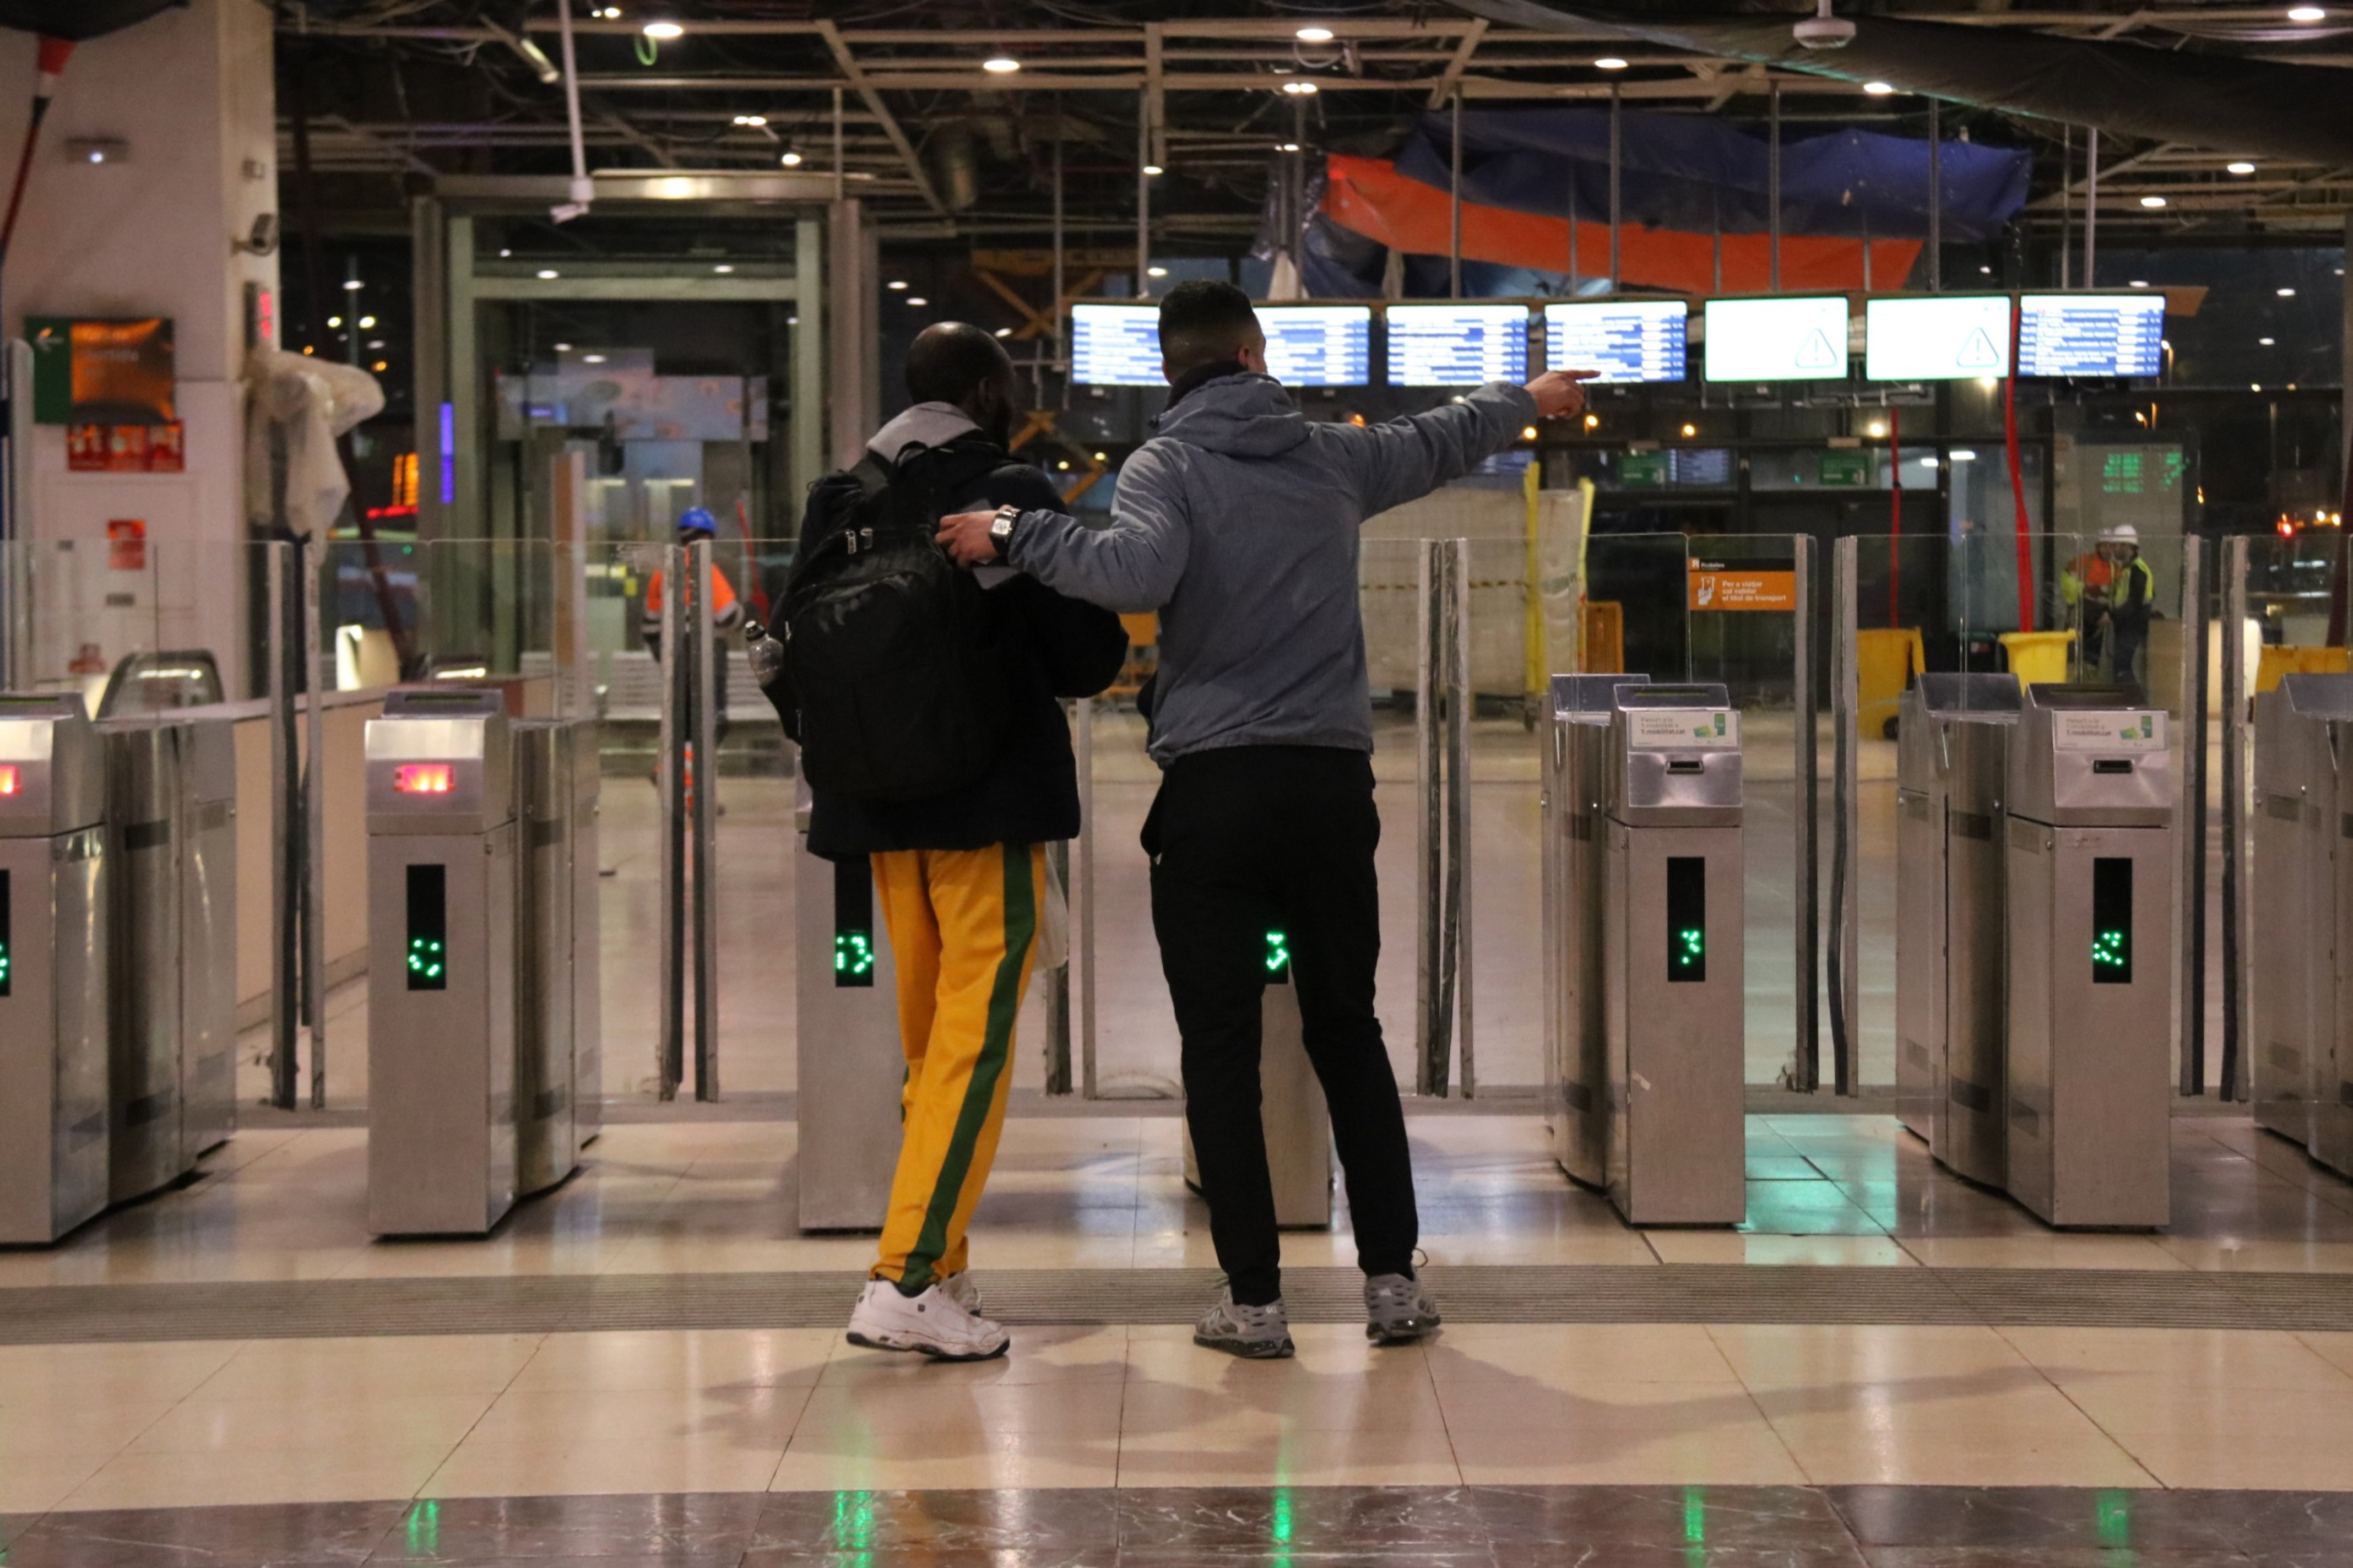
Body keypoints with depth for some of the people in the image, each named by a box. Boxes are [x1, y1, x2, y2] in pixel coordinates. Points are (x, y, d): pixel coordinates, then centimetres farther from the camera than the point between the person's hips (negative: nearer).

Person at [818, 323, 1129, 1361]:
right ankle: (908, 1281, -12)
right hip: (991, 806, -6)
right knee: (975, 1039, -5)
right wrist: (1110, 643, 14)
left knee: (926, 1040, 14)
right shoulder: (1016, 497, -7)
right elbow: (1086, 660, -8)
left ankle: (939, 1272, 17)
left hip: (875, 805, 6)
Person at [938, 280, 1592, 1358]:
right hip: (1332, 782, 3)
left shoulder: (1167, 465, -2)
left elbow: (1138, 573, -22)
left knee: (1221, 1047, 3)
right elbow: (1441, 442, 28)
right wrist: (1528, 401, 47)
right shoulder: (1331, 458, 10)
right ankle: (1392, 1278, 13)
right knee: (1348, 1031, 15)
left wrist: (1015, 534, -12)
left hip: (1215, 791, -3)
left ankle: (1254, 1299, 2)